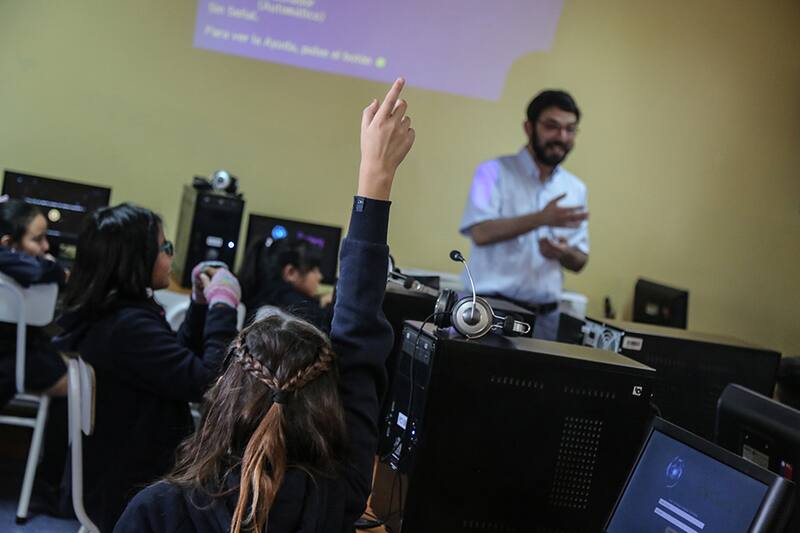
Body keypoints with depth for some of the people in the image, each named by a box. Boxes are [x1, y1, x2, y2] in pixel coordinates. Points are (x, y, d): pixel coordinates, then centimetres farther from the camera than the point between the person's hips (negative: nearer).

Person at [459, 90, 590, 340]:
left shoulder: (576, 189, 11)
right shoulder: (495, 172, -3)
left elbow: (579, 262, 14)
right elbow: (480, 232, -17)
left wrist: (564, 253, -9)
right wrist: (541, 218, -26)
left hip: (544, 317, 4)